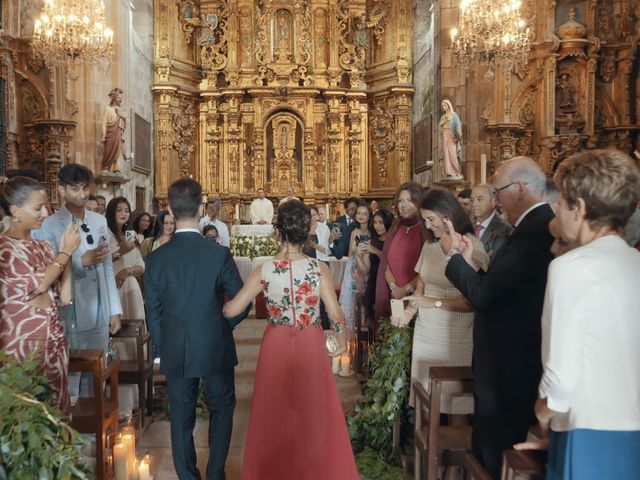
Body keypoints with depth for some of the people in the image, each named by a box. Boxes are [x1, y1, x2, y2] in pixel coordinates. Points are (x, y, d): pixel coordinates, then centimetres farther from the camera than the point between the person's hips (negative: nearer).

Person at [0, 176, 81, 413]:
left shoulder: (44, 246, 11)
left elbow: (64, 296, 5)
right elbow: (37, 284, -17)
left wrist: (66, 252, -2)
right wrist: (66, 251, -8)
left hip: (53, 337, 6)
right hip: (24, 339, -6)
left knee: (57, 406, 12)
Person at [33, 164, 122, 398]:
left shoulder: (99, 221, 9)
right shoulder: (49, 226, -7)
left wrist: (115, 310, 8)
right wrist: (83, 261, -26)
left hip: (99, 316, 5)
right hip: (69, 319, -5)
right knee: (68, 383, 5)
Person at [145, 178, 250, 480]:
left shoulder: (155, 259, -7)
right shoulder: (219, 254, -14)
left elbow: (153, 314, 1)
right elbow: (242, 305, -8)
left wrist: (163, 350, 15)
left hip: (175, 353, 2)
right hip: (216, 350, -1)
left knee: (181, 418, 16)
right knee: (222, 410, 19)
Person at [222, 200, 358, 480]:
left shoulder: (264, 271, -10)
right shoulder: (319, 269, -12)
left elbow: (232, 310, -7)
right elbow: (336, 315, -10)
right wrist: (342, 340, 9)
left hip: (276, 345, 1)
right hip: (311, 346, 0)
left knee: (275, 413, 18)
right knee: (312, 411, 16)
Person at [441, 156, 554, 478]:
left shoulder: (533, 231, -23)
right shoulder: (542, 225, 8)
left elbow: (483, 296, -25)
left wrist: (454, 257, -11)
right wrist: (467, 261, 6)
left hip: (508, 371, -9)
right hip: (522, 364, 10)